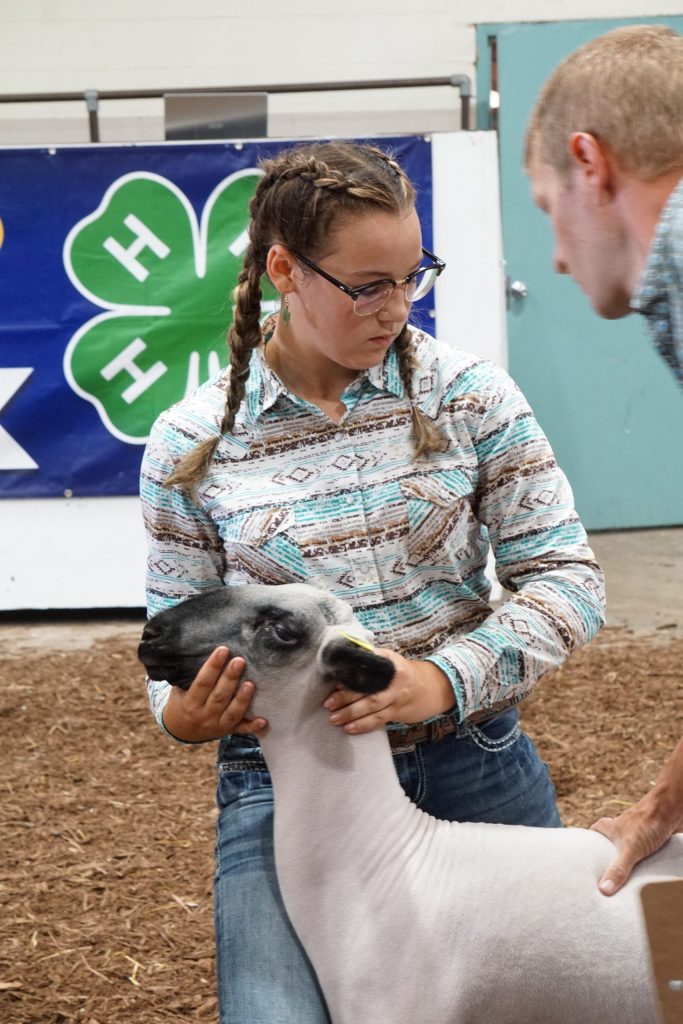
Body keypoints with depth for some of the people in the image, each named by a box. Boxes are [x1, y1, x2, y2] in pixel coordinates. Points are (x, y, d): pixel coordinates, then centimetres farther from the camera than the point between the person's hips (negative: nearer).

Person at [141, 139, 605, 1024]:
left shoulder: (468, 394, -2)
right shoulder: (193, 443, -2)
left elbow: (567, 577, -4)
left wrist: (444, 678, -19)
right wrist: (182, 712, -17)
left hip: (474, 764, 2)